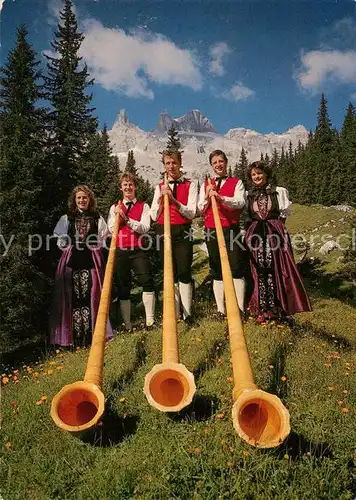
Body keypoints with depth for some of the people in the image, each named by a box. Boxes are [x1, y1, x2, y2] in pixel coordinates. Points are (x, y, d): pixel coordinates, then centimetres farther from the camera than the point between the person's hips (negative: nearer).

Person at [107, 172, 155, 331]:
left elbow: (145, 228, -8)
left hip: (138, 250, -2)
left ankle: (150, 321, -7)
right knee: (122, 287, 5)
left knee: (147, 282, -15)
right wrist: (117, 215, -7)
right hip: (120, 251, 2)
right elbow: (111, 230, 4)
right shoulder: (115, 208, 12)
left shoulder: (143, 206, 7)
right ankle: (127, 325, 14)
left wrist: (127, 219, -16)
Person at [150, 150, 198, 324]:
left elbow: (191, 213, -8)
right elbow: (154, 216, 6)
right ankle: (173, 315, 14)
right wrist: (161, 198, -7)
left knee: (184, 272, -5)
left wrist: (173, 199, -17)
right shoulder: (160, 187, 12)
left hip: (182, 233, -3)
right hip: (164, 233, 3)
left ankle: (187, 314, 2)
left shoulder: (190, 185, 3)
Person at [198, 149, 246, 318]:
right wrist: (207, 197, -7)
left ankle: (240, 308, 2)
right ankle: (220, 309, 10)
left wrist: (220, 197, -24)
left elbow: (240, 202, -10)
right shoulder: (206, 185, 16)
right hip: (211, 231, 3)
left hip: (231, 229, -2)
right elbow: (200, 209, 11)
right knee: (216, 270, 4)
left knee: (236, 269, -4)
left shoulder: (236, 182, 7)